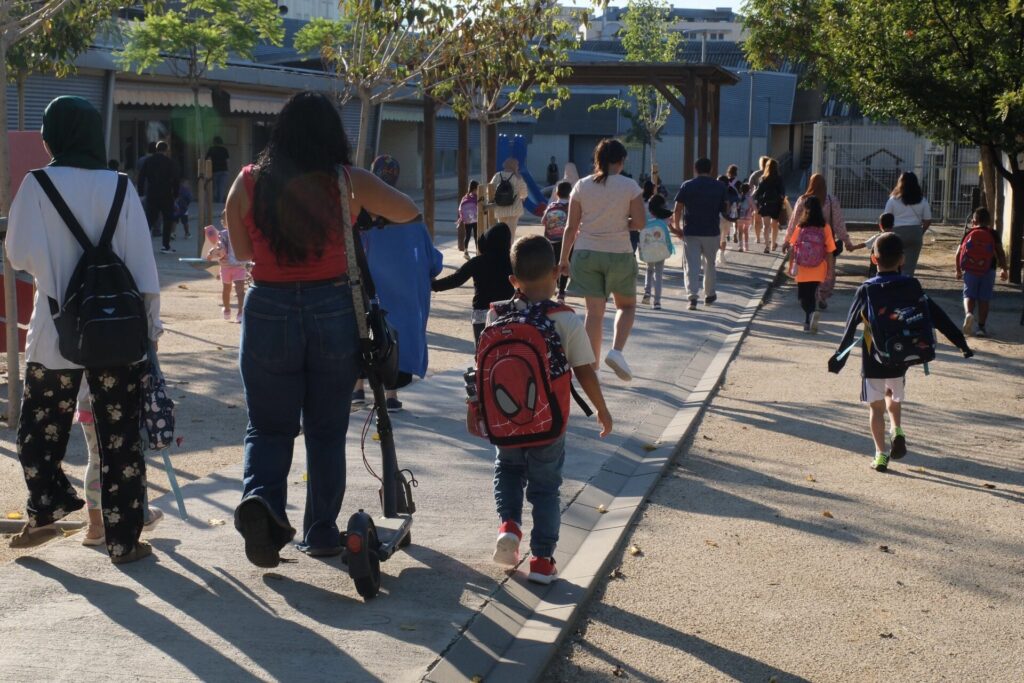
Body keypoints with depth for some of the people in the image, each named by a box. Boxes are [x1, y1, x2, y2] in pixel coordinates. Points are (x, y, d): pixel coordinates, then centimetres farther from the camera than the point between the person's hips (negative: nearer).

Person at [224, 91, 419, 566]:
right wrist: (360, 217, 24)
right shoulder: (348, 182, -6)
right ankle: (321, 531, 20)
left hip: (268, 312, 0)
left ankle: (260, 496, -15)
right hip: (333, 311, 0)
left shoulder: (248, 182, -2)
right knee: (327, 430, 14)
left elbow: (241, 251, 9)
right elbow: (408, 212, 6)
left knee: (269, 426, 12)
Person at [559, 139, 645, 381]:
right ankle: (616, 350, -5)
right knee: (627, 305, 18)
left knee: (594, 310, 7)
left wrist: (564, 258, 8)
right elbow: (640, 222, -8)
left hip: (586, 254, 2)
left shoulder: (582, 186, 0)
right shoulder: (630, 186, -7)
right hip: (619, 254, -2)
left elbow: (571, 227, 1)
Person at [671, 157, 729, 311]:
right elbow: (725, 210, 7)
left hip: (690, 232, -1)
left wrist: (677, 227, 7)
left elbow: (677, 210, -4)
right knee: (709, 264, 18)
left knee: (692, 265, -3)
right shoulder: (720, 187, 1)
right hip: (712, 233, 1)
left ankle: (693, 296, -19)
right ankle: (709, 295, 29)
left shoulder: (686, 186, -2)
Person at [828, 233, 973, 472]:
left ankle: (881, 454, 7)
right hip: (900, 359, 3)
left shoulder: (866, 291, -12)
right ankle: (897, 431, 4)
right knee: (894, 398, 26)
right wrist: (961, 343, 5)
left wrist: (839, 357, 2)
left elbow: (850, 327, -7)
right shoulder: (911, 286, -5)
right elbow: (937, 317, -2)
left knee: (876, 407, 8)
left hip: (873, 361, -3)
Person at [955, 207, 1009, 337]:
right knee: (984, 298, 7)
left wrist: (958, 270, 14)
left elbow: (959, 253, 3)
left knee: (969, 295, 8)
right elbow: (1000, 253, -4)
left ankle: (968, 313, -23)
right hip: (988, 270, 0)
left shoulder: (969, 233, 6)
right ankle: (981, 327, 7)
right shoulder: (993, 234, 4)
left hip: (970, 270, 0)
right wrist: (1004, 269, 3)